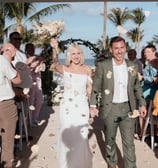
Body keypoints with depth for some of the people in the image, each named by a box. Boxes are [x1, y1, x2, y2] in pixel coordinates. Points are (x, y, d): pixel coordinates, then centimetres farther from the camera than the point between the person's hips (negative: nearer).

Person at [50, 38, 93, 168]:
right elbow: (55, 64, -25)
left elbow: (89, 88, 11)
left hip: (82, 107, 1)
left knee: (81, 135, 4)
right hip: (67, 106, -1)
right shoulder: (64, 69, -3)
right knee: (67, 134, 6)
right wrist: (54, 49, -44)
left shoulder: (87, 69, 3)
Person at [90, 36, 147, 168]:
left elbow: (137, 87, 10)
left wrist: (142, 104, 5)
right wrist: (93, 105, -9)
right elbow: (95, 88, -4)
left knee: (129, 142, 4)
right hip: (109, 109, -1)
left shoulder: (132, 66, 1)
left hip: (128, 109, 1)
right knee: (110, 140, 16)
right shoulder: (102, 66, -8)